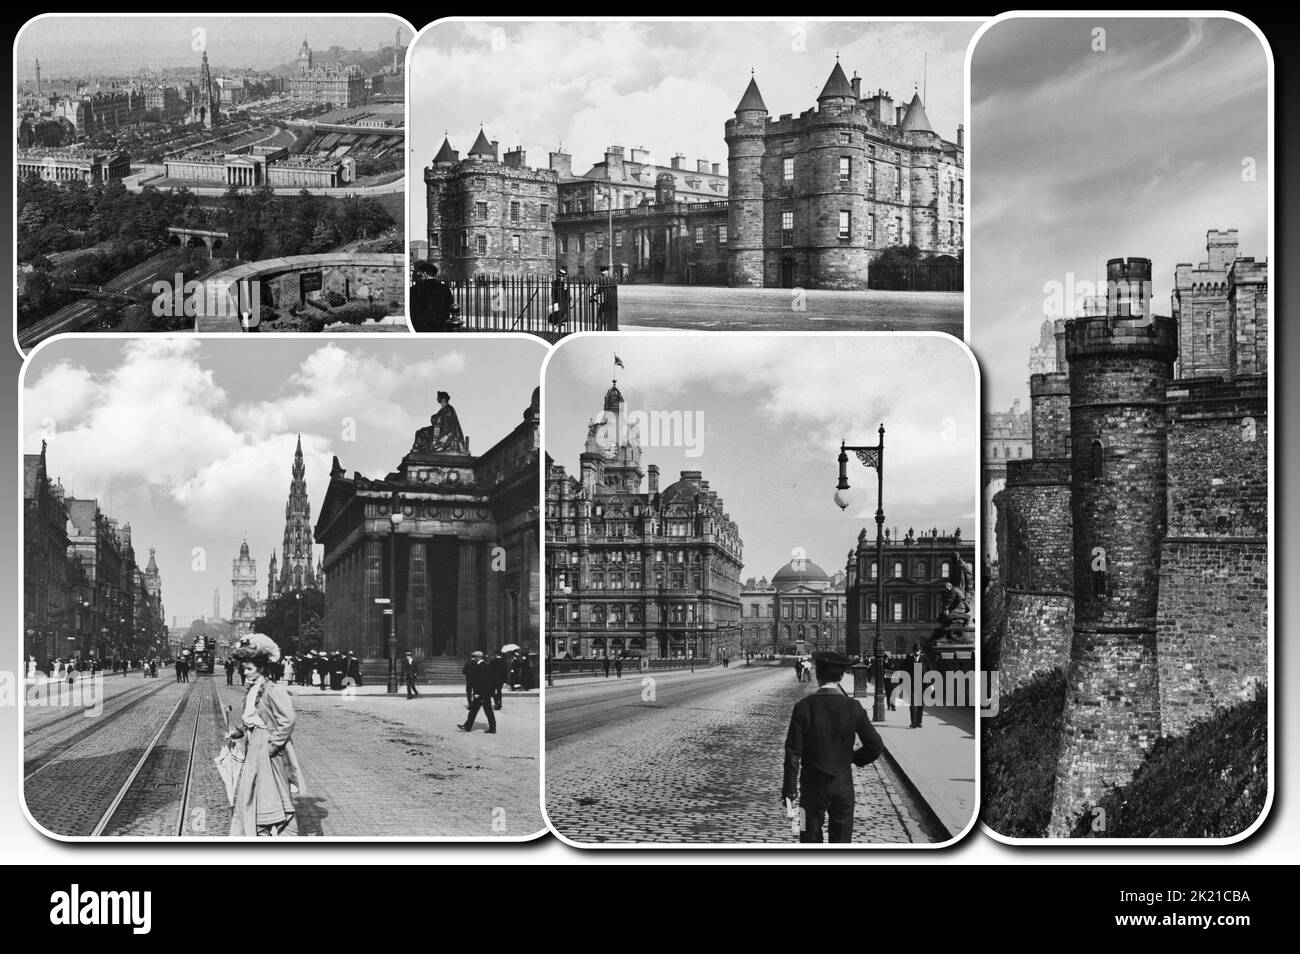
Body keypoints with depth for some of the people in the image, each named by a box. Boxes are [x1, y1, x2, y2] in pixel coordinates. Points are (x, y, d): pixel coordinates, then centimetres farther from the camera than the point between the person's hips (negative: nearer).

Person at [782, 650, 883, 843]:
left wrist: (789, 790, -5)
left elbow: (793, 753, -11)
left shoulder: (804, 707, -12)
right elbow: (875, 746, -4)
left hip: (813, 784, -1)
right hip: (843, 783, 1)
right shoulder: (854, 707, -8)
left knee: (811, 839, 10)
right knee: (841, 840, 9)